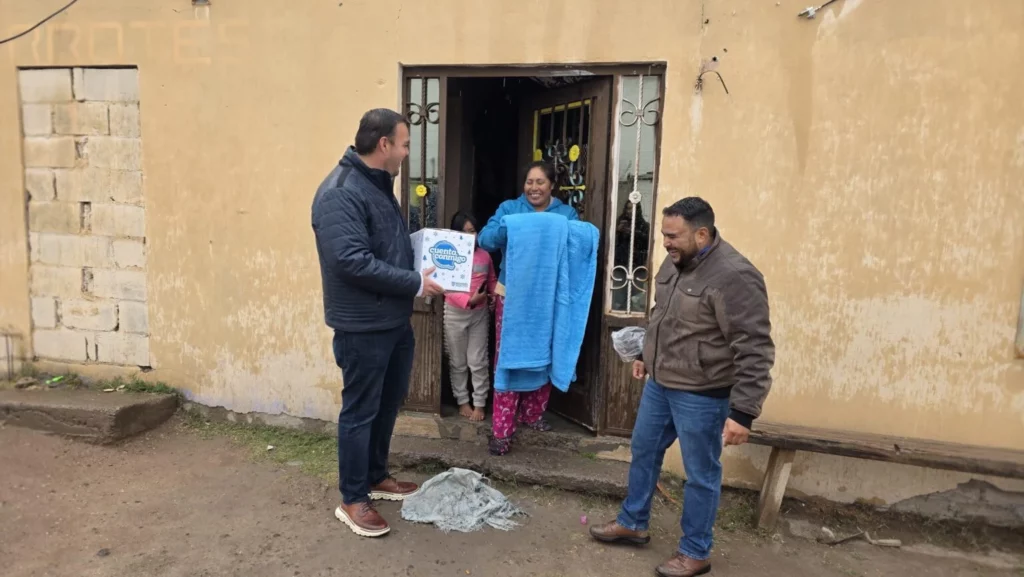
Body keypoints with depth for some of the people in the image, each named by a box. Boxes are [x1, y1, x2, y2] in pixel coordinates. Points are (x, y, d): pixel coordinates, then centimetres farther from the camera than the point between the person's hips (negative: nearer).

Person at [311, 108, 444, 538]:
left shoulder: (378, 184, 12)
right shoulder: (339, 193, -20)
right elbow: (353, 261, -28)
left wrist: (423, 268, 6)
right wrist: (415, 284, -22)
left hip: (395, 320, 10)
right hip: (362, 326, -9)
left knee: (389, 403, 19)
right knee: (360, 410, 4)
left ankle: (376, 477, 38)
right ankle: (352, 499, 20)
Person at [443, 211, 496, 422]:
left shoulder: (484, 256, 2)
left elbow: (492, 281, 15)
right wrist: (469, 300, -26)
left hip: (480, 313, 2)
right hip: (455, 313, -2)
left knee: (478, 362, 6)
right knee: (458, 362, 10)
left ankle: (479, 403, 17)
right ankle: (462, 401, 25)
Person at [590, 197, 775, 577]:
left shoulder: (734, 277, -24)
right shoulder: (675, 262, 4)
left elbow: (754, 352, -25)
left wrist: (743, 413, -26)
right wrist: (646, 356, 28)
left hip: (701, 395, -9)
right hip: (659, 384, 9)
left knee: (701, 475, 8)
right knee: (643, 452, 21)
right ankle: (632, 524, 41)